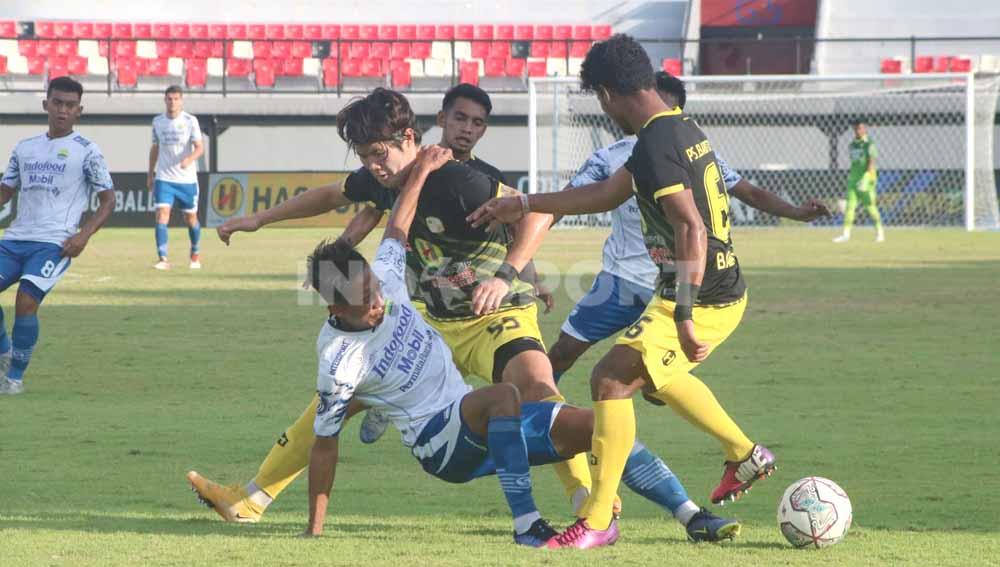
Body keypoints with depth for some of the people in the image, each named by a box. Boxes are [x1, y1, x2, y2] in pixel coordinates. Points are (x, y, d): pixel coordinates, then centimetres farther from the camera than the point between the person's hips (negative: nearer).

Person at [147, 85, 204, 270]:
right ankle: (163, 259, -18)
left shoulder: (190, 121, -7)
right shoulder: (157, 121, 4)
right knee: (162, 214, -15)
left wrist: (190, 158, -35)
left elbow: (200, 147, -14)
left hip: (187, 179, -2)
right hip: (164, 178, 2)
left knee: (190, 218, 10)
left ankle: (195, 254, 34)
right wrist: (150, 173, 19)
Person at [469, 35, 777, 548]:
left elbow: (691, 230, -30)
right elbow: (606, 194, 22)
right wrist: (521, 205, 27)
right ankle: (744, 455, 41)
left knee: (612, 378, -12)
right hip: (727, 292, 10)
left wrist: (683, 317, -34)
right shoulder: (682, 129, 11)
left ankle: (598, 522, -10)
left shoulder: (655, 145, -21)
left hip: (699, 299, -10)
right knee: (656, 374, 32)